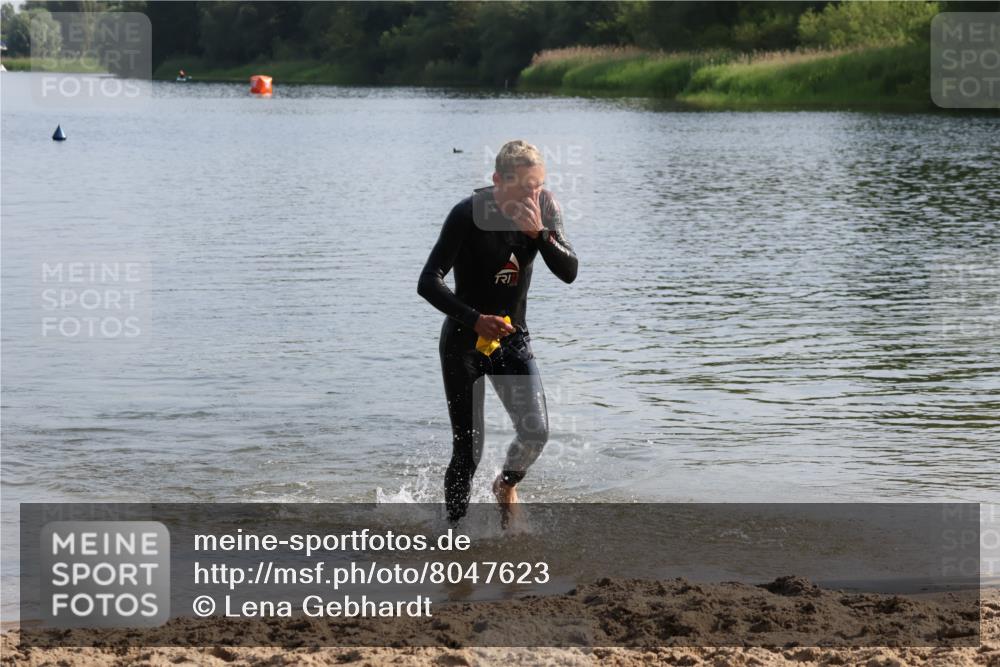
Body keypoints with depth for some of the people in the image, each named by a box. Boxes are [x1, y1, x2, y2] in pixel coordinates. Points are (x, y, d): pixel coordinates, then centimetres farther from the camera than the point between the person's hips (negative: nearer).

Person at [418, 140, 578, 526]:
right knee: (467, 449, -6)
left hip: (512, 337, 4)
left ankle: (506, 485, 22)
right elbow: (428, 283, -24)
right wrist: (475, 319, -36)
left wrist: (540, 233, -29)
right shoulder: (469, 214, -21)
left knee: (536, 431, -11)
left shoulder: (545, 208, -6)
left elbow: (569, 273, -13)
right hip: (464, 340, -4)